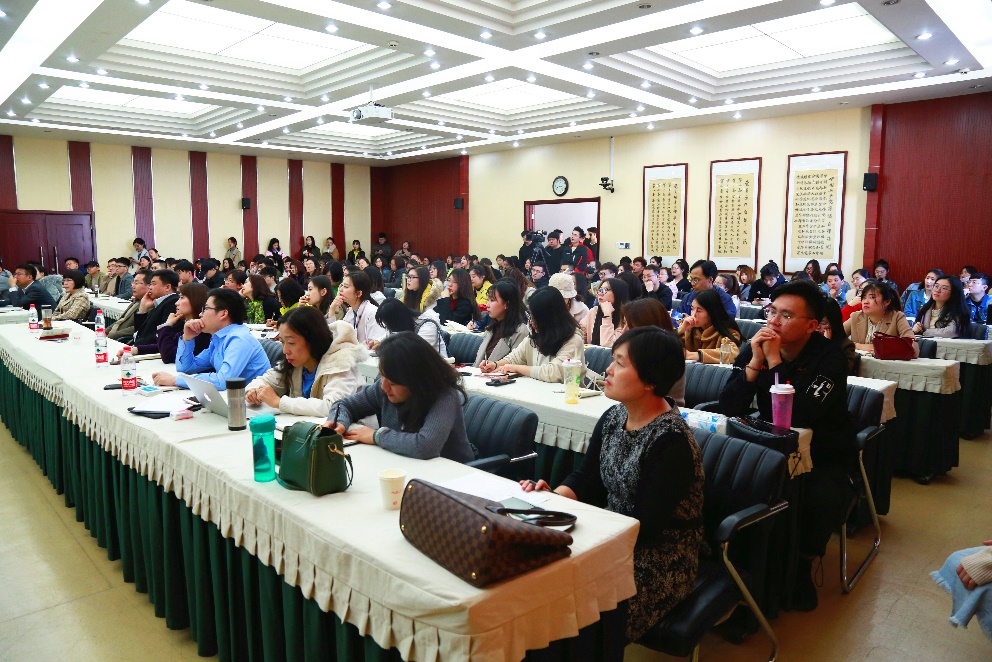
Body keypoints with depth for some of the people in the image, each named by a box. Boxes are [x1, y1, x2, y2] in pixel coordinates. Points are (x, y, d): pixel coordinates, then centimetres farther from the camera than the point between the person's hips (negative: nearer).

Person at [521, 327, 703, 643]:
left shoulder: (671, 442, -22)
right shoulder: (613, 418, 1)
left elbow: (646, 527, -21)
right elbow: (585, 480, 4)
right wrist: (550, 498, -16)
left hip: (661, 563, -7)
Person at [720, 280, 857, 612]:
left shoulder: (830, 357, -15)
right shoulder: (755, 347, -5)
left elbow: (802, 416, -30)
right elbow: (729, 408, -14)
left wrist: (774, 361, -29)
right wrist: (755, 363, -24)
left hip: (824, 456, -2)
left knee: (824, 497, -31)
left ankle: (802, 565, -1)